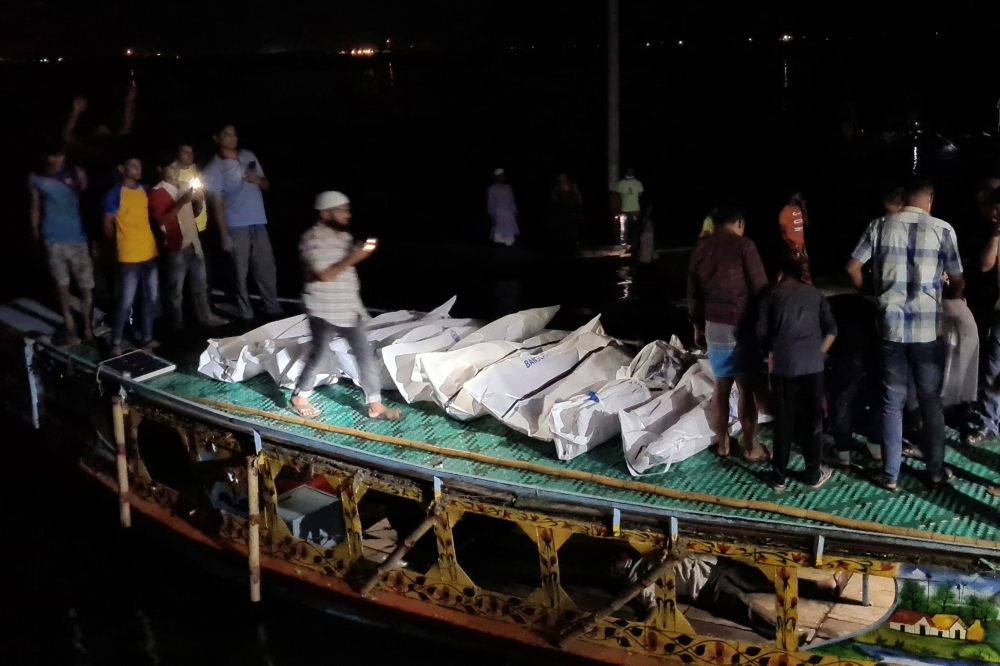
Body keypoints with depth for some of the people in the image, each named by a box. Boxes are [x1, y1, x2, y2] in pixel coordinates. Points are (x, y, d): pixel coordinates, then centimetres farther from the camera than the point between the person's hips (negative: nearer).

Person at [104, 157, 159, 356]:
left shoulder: (145, 191, 9)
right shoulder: (115, 194, -9)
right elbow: (108, 227, -4)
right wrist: (124, 242, 8)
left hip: (150, 254, 6)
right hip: (129, 258, -6)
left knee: (152, 298, 14)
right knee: (126, 302, -2)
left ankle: (146, 337, 28)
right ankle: (116, 343, 10)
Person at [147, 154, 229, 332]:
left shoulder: (184, 188, 14)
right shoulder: (157, 193, -9)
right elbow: (161, 220, -21)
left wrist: (198, 203, 1)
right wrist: (182, 202, -26)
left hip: (194, 243, 7)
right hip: (177, 247, -7)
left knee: (200, 284, 17)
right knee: (176, 290, 0)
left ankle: (205, 317, 28)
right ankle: (178, 326, 8)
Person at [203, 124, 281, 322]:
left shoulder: (249, 156, 10)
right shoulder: (214, 168, -5)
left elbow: (266, 184, 19)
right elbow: (217, 203, -8)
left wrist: (258, 180, -6)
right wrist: (224, 234, -13)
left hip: (259, 224, 5)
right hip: (236, 228, -5)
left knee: (267, 271, 9)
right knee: (241, 274, 2)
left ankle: (274, 312, 19)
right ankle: (247, 317, 8)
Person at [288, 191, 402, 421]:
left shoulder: (343, 235, 8)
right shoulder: (313, 239, -17)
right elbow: (325, 274, -23)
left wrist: (363, 252, 0)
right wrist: (354, 257, -26)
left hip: (350, 308, 7)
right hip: (324, 312, -7)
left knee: (365, 355, 5)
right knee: (318, 355, 6)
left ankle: (375, 405, 11)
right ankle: (299, 398, 27)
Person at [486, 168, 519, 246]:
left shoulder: (508, 187, 8)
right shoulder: (492, 189, -5)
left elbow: (512, 202, 12)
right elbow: (490, 205, -4)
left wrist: (515, 213, 10)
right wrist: (493, 217, -8)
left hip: (510, 216, 4)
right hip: (499, 216, -4)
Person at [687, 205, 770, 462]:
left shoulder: (701, 248, 7)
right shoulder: (743, 245, -11)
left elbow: (693, 293, 14)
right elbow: (759, 288, -11)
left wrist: (698, 326, 24)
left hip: (714, 327, 5)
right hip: (742, 326, -5)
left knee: (721, 387, 14)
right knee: (747, 388, 4)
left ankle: (722, 444, 23)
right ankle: (750, 447, 11)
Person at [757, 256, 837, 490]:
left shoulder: (773, 295, 10)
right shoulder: (816, 294, 14)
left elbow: (761, 331, 4)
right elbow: (831, 330, 5)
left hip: (783, 364, -1)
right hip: (812, 364, 1)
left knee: (783, 420, 6)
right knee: (812, 419, 10)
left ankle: (779, 476, 12)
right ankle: (813, 474, 17)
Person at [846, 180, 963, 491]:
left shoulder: (880, 226, 2)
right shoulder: (942, 229, -2)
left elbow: (853, 268, 0)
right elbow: (957, 282, 3)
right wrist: (955, 294, 26)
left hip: (891, 326, 1)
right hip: (927, 329, -1)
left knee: (892, 403, 8)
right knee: (931, 402, 12)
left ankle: (891, 475, 10)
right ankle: (936, 471, 21)